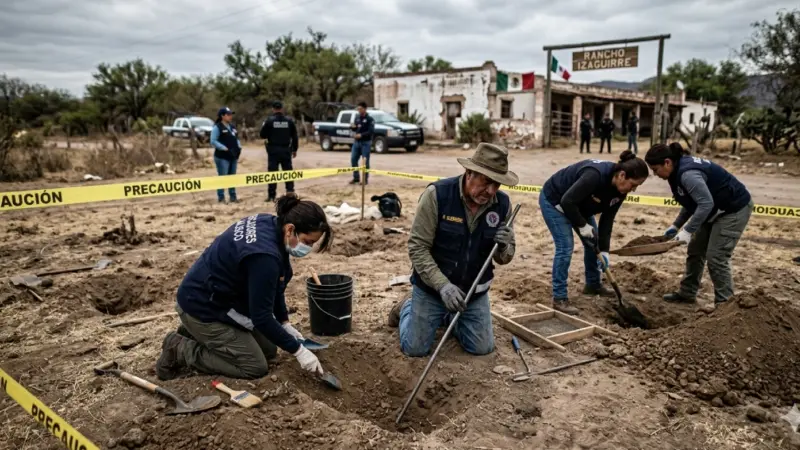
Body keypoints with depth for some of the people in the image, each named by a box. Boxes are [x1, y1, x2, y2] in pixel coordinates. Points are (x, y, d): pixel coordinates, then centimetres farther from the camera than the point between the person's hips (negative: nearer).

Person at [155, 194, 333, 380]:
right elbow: (261, 316, -26)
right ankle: (179, 350, 3)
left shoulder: (270, 225, -6)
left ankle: (195, 334, 20)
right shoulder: (264, 255, -34)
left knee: (268, 350, 14)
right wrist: (298, 350, -19)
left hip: (221, 298, 10)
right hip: (203, 308, -9)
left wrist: (285, 323, 7)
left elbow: (272, 286, 8)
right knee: (255, 367, -4)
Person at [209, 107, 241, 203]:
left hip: (233, 157, 8)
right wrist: (226, 149, -20)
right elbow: (213, 141, -14)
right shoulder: (217, 127, -8)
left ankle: (233, 196, 18)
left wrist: (239, 147, 3)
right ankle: (221, 198, 0)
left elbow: (236, 139, 23)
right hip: (222, 157, -7)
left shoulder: (232, 127, 16)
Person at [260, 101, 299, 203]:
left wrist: (264, 125, 15)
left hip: (273, 150, -2)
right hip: (286, 150, 2)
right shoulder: (289, 121, 2)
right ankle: (290, 192, 8)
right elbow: (294, 136, 5)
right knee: (288, 171, 10)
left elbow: (262, 135, -3)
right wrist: (294, 149, 14)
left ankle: (271, 195, 2)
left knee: (272, 172, 2)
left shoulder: (269, 120, -7)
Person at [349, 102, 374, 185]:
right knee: (353, 159, 4)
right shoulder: (357, 117, 10)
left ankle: (365, 179, 7)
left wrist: (361, 135, -24)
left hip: (365, 143, -6)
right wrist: (353, 127, -7)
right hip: (356, 142, 6)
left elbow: (371, 131, -15)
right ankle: (356, 178, 16)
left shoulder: (370, 119, -6)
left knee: (365, 161, -1)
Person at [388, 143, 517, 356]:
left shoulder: (502, 204, -11)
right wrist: (443, 285, -31)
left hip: (475, 291, 4)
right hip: (431, 287, -3)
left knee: (482, 348, 6)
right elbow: (418, 247, -21)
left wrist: (504, 247, -26)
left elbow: (504, 258, -1)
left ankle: (449, 317, 35)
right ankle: (407, 309, 33)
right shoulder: (437, 194, -23)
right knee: (415, 348, 1)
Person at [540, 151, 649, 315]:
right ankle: (559, 299, -8)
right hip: (554, 200, -9)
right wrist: (583, 226, -26)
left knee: (594, 243, 12)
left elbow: (607, 219, -7)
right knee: (565, 246, -15)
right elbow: (567, 201, -37)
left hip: (578, 205, 9)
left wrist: (604, 250, -11)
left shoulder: (620, 190, -12)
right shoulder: (595, 175, -38)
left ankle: (593, 285, 33)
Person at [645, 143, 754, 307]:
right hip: (717, 210, 10)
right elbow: (692, 202, 12)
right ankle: (687, 293, 25)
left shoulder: (688, 173, -30)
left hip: (734, 209, -10)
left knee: (716, 258, -10)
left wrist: (688, 230, -30)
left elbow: (706, 203, -33)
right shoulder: (680, 169, 2)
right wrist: (676, 225, 9)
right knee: (695, 250, 13)